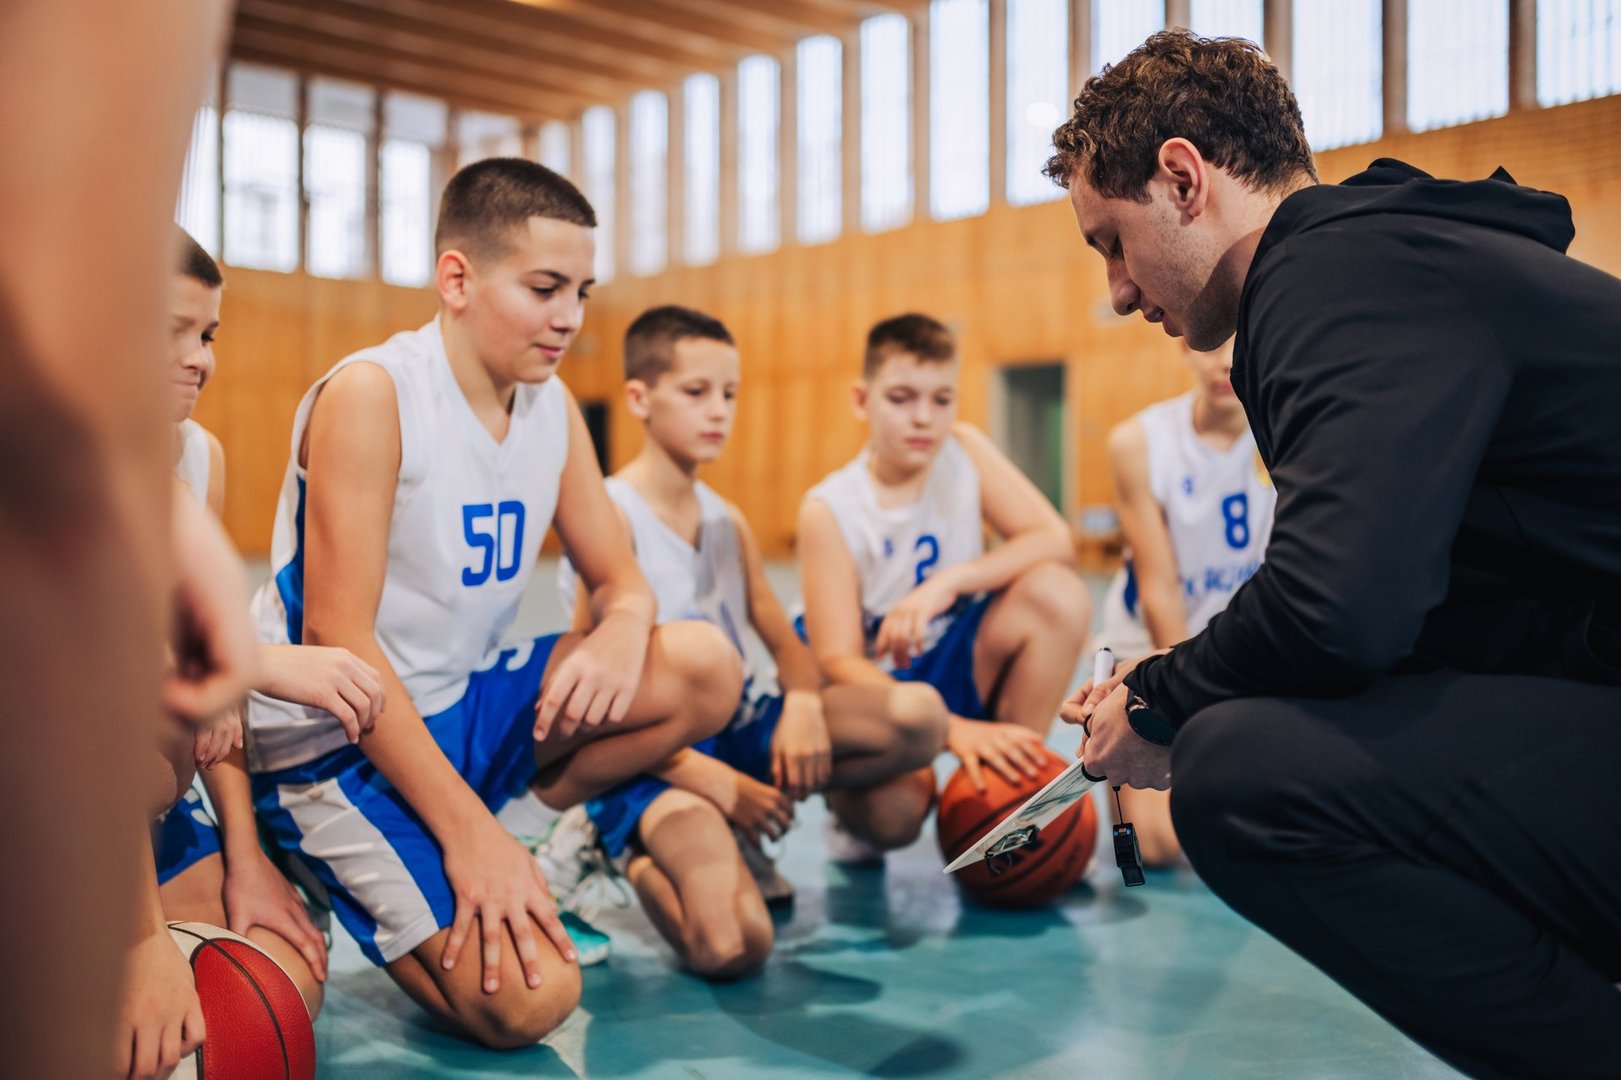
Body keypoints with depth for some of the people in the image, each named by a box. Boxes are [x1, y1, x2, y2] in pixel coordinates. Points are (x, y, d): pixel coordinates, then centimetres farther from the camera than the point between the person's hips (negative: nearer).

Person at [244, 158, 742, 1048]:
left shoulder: (553, 407, 3)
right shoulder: (371, 393, -18)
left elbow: (620, 580, 7)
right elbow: (336, 635, -22)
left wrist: (622, 635, -20)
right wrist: (467, 828, -25)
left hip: (461, 707, 7)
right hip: (334, 738, -6)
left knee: (704, 669, -11)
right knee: (528, 1000, -20)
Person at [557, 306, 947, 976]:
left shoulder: (727, 520, 11)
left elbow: (784, 640, 11)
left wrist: (804, 701, -14)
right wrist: (720, 783, -20)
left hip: (741, 725, 7)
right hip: (653, 755, -7)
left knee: (919, 717, -13)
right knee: (732, 947, -30)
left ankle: (739, 836, 2)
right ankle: (625, 852, 4)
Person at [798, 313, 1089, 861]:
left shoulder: (964, 451, -4)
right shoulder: (829, 510, -15)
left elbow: (1056, 542, -14)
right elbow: (837, 660, -21)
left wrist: (948, 582, -28)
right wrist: (954, 729, -34)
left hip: (957, 668, 4)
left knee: (1055, 592, -24)